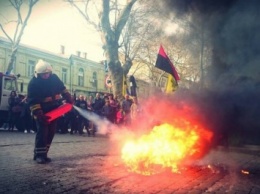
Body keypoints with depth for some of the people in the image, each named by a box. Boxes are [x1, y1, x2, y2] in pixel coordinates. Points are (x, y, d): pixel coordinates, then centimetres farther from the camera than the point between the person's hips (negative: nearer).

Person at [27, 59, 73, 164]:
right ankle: (39, 154, -8)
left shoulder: (54, 78, -2)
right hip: (41, 111, -6)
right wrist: (38, 114, -29)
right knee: (42, 131, -14)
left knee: (51, 132, 6)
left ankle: (43, 153, 13)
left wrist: (68, 98, 3)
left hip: (54, 109, 6)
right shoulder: (33, 83, -17)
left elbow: (62, 88, 13)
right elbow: (32, 101, -21)